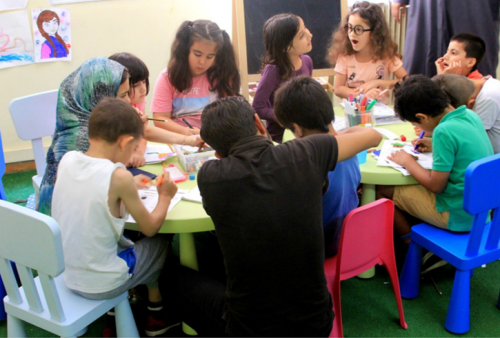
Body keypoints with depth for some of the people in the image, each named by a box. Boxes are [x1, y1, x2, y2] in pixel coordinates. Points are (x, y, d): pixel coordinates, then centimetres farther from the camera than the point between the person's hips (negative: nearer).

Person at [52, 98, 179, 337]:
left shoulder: (67, 160, -7)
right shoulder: (118, 176, -24)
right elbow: (150, 227, -11)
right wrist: (165, 197, 5)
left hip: (67, 276, 6)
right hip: (102, 285, -6)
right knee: (160, 244, 18)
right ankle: (156, 317, 33)